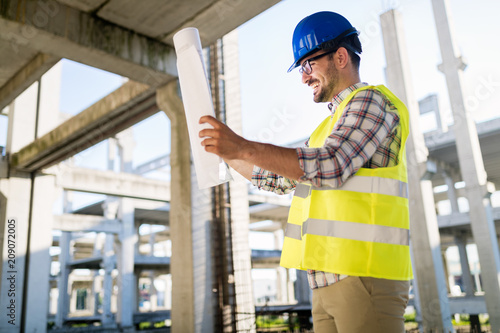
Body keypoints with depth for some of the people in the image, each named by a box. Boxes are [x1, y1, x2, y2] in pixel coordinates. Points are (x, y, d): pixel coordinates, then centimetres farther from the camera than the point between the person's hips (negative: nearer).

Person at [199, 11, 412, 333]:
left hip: (365, 274, -9)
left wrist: (243, 146, -23)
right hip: (330, 281, 9)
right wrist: (225, 151, 25)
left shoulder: (370, 101, -4)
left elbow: (329, 166, -22)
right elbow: (278, 177, 27)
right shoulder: (330, 126, 24)